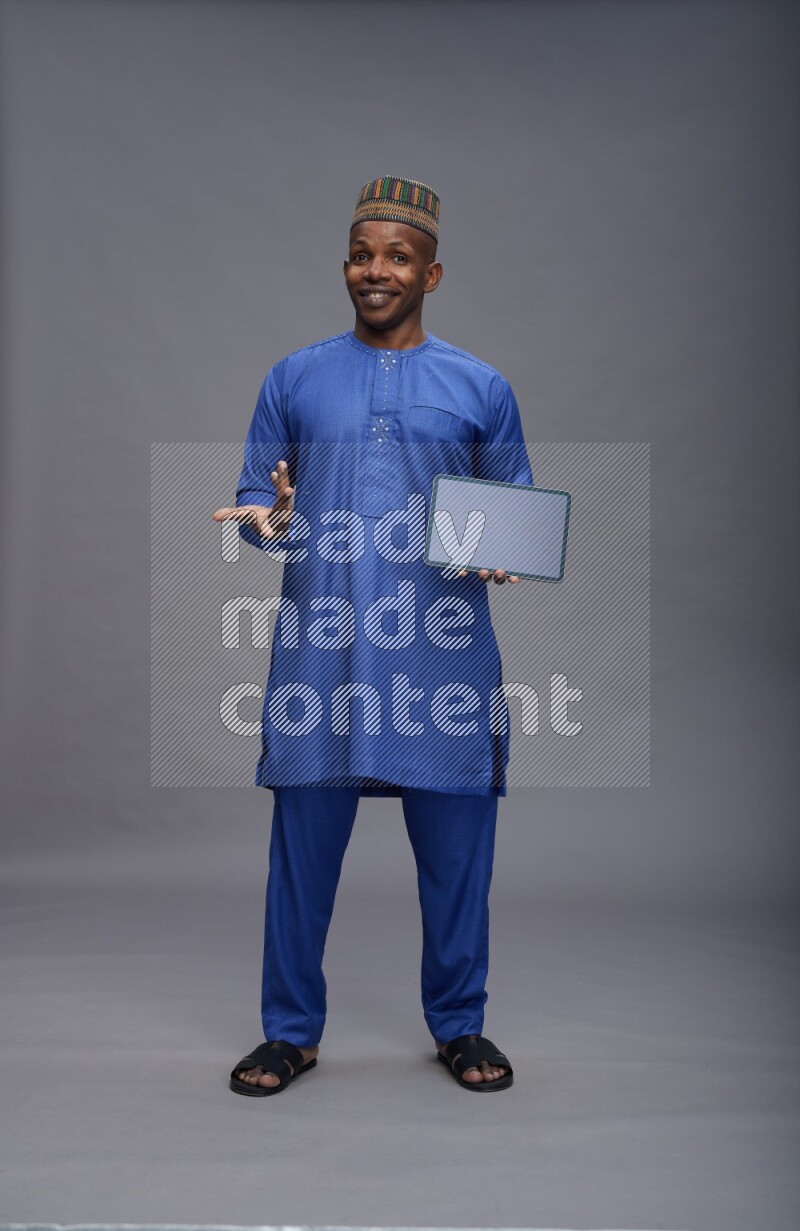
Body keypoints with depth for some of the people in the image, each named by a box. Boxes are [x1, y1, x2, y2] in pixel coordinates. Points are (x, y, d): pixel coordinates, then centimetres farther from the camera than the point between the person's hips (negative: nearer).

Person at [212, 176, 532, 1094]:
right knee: (304, 842, 4)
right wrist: (269, 519, -13)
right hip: (320, 650, 0)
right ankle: (292, 1030, 22)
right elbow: (253, 496, 10)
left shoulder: (481, 389, 9)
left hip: (444, 653, 0)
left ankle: (459, 1025, 26)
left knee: (455, 845, 6)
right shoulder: (294, 379, 10)